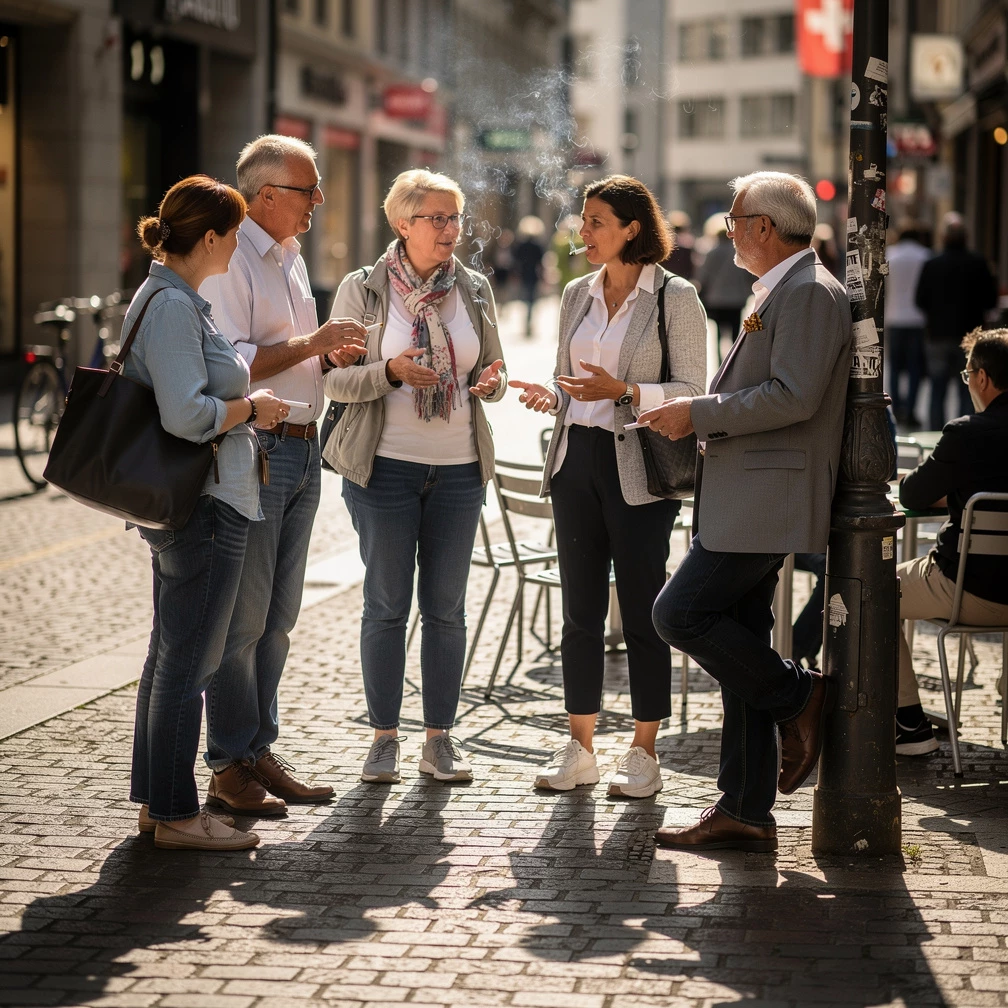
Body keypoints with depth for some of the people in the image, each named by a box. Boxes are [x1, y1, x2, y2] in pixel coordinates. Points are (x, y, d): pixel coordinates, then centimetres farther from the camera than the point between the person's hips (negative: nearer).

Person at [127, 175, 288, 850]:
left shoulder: (168, 299, 14)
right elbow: (186, 415, -27)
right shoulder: (173, 306, -19)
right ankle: (177, 814, 4)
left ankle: (155, 798, 25)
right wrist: (251, 407, -12)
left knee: (172, 655, 16)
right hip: (203, 508, -11)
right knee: (188, 661, -3)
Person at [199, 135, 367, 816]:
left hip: (301, 450, 9)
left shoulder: (290, 257, 17)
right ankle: (229, 768, 2)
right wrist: (313, 343, -19)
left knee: (278, 615, 12)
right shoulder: (231, 260, -12)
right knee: (242, 616, -5)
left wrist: (330, 355, 7)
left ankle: (259, 751, 20)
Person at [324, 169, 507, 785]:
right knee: (387, 606, 1)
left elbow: (493, 373, 14)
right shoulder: (363, 290, -3)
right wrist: (390, 372, -21)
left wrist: (491, 382, -10)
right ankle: (385, 739, 11)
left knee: (446, 607, 6)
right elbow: (336, 380, -4)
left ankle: (440, 739, 15)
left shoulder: (475, 289, 7)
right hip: (386, 464, -3)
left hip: (459, 467, 3)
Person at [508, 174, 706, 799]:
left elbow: (691, 390, -7)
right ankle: (580, 748, 16)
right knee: (580, 610, 8)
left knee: (642, 611, 0)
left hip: (639, 466, -6)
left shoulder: (675, 297, -5)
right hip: (577, 459, 6)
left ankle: (644, 754, 9)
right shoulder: (577, 295, 13)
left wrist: (623, 391, -20)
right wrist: (548, 396, -2)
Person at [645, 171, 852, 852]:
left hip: (766, 502, -10)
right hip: (745, 503, 10)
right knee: (740, 647, 9)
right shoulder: (780, 292, 21)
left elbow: (795, 397, -22)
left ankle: (799, 696, 2)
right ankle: (745, 814, 12)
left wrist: (700, 413, -17)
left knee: (681, 614, -14)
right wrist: (695, 418, 16)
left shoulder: (811, 292, -13)